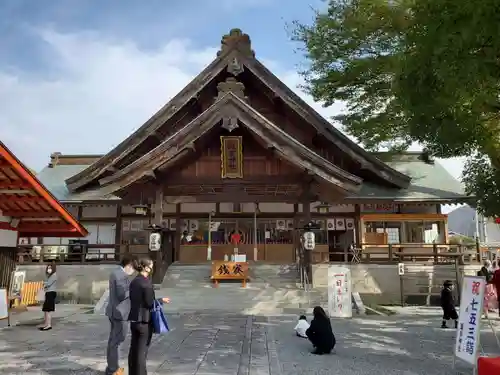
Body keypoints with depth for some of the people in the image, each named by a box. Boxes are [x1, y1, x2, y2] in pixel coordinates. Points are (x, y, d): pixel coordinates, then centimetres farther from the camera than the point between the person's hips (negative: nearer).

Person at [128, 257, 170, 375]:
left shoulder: (133, 281, 5)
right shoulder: (147, 282, -18)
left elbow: (132, 299, 11)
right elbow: (149, 303, -18)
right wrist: (161, 300, -2)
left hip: (134, 319, 7)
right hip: (145, 320, -7)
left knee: (134, 348, 15)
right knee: (142, 350, 3)